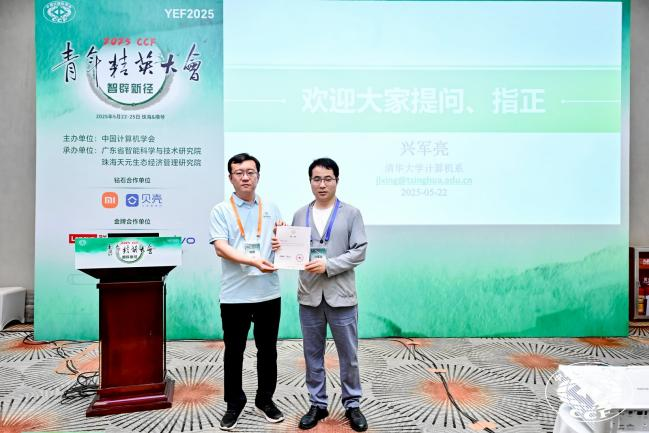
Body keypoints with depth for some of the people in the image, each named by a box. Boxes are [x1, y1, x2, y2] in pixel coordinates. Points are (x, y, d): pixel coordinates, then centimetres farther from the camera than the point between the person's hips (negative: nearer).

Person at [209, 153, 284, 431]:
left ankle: (265, 399, 31)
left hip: (268, 293, 3)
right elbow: (221, 248, -13)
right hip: (235, 295, -2)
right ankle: (234, 403, 28)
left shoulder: (271, 209, 10)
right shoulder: (221, 211, -1)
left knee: (268, 349, 13)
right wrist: (254, 261, -26)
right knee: (234, 351, 10)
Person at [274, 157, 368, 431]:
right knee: (313, 355, 13)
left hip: (341, 296, -2)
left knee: (348, 355, 9)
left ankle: (352, 404, 27)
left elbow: (359, 252, -8)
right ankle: (318, 404, 29)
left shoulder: (351, 213, -1)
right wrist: (281, 247, -10)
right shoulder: (300, 215, 9)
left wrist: (328, 265, -18)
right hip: (309, 296, 3)